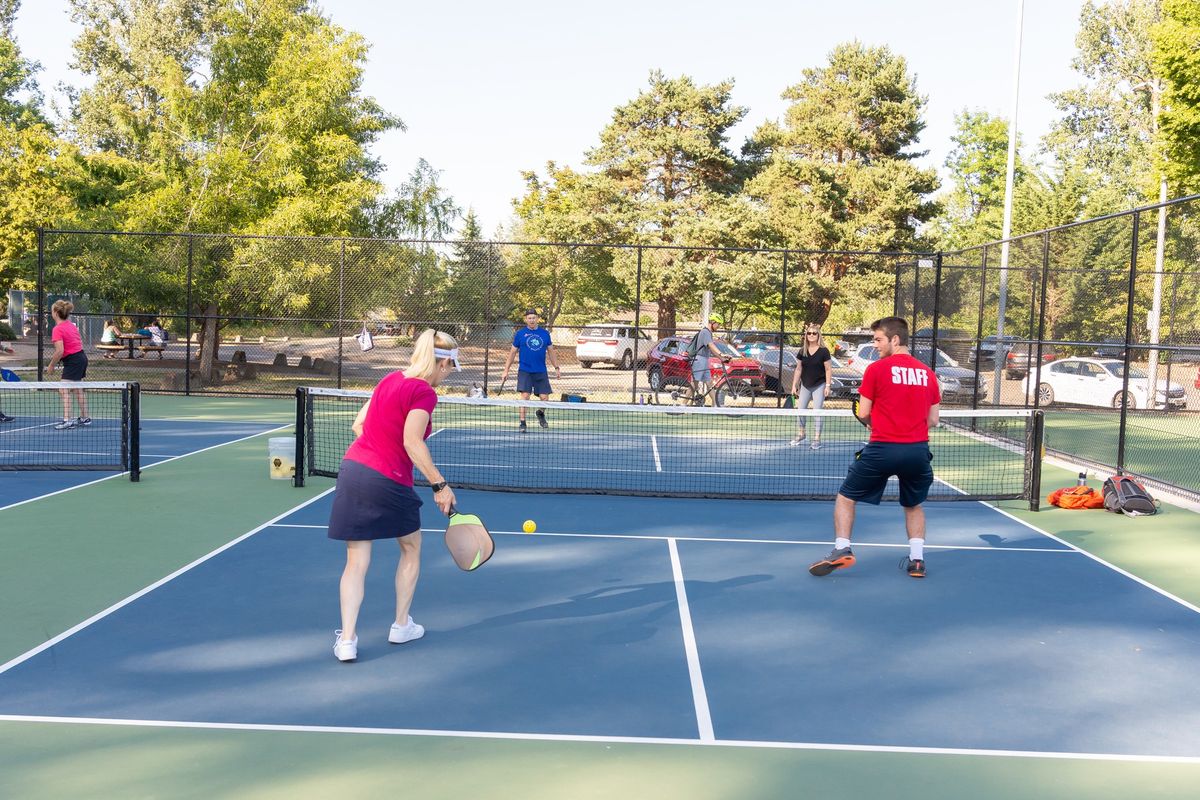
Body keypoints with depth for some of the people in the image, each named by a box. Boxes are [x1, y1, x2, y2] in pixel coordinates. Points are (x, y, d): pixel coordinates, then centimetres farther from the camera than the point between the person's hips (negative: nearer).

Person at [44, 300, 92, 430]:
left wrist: (51, 365, -11)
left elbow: (60, 351, -23)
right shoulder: (71, 325, 10)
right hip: (82, 357, 10)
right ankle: (85, 418, 29)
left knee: (64, 390, -10)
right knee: (78, 390, 20)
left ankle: (67, 421, -16)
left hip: (72, 360, -10)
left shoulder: (58, 329, -16)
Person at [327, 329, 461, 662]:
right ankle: (401, 626, 29)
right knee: (411, 548, 19)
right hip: (388, 482, -6)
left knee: (355, 561, 9)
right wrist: (440, 485, -18)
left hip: (352, 469, 6)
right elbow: (412, 442, -21)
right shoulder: (424, 393, -12)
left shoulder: (390, 379, 11)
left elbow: (358, 425, 13)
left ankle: (347, 640, 5)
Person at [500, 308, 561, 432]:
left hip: (541, 372, 2)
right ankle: (522, 423, -1)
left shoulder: (545, 333, 8)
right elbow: (513, 353, 6)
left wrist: (557, 368, 10)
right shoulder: (520, 334, 2)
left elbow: (551, 351, 15)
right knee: (525, 396, -11)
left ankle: (540, 413, 31)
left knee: (544, 398, -1)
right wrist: (506, 370, 2)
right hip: (525, 371, -2)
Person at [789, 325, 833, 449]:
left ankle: (817, 439, 3)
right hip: (805, 385, 4)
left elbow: (828, 369, -7)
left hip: (819, 385, -4)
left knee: (817, 412, -4)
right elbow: (799, 369, 9)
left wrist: (828, 386, -13)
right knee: (800, 410, 6)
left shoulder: (824, 351, -8)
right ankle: (800, 435, 23)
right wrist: (794, 385, 6)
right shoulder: (802, 352, 3)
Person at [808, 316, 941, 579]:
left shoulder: (876, 369, -4)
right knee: (914, 505, 25)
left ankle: (841, 550, 4)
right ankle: (916, 559, 19)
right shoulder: (928, 373, 8)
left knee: (846, 496, 13)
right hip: (918, 451, 4)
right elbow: (933, 420, 10)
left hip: (882, 449, -4)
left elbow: (863, 414, -1)